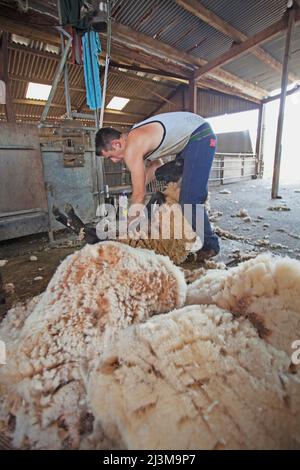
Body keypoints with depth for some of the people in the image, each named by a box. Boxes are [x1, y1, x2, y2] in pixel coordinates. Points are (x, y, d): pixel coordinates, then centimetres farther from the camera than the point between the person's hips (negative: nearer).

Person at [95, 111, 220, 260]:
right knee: (186, 194, 14)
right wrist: (139, 186, 15)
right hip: (191, 137, 10)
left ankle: (209, 245, 3)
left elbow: (139, 194, -17)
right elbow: (155, 164, 22)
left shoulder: (132, 149, -21)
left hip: (200, 136, -10)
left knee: (189, 200, -13)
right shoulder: (136, 137, 8)